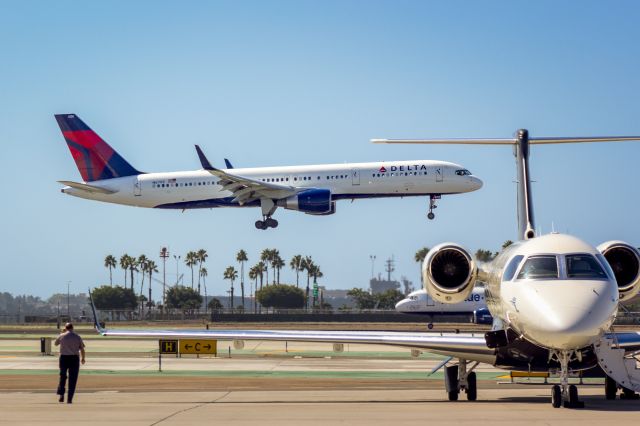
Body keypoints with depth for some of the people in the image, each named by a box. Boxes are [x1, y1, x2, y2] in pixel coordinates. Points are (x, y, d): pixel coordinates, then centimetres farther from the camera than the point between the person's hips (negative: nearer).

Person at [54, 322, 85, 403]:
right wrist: (83, 358, 16)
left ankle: (61, 394, 2)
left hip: (64, 358, 0)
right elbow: (82, 349, 0)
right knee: (72, 379, 4)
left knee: (62, 376, 17)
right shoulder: (77, 337, 0)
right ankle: (69, 399, 1)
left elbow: (56, 343, 18)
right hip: (74, 358, 0)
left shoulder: (61, 336, -1)